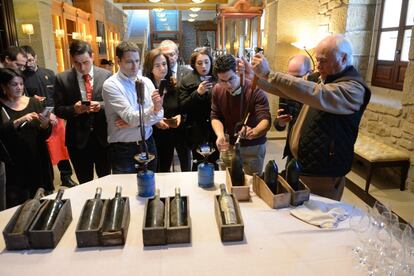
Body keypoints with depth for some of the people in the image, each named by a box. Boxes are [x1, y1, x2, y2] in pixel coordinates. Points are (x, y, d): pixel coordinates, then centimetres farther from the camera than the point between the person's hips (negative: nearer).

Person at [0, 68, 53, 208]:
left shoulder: (33, 102, 3)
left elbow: (44, 136, 3)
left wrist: (45, 125, -17)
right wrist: (18, 121, -26)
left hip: (38, 160, 2)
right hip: (13, 164, -1)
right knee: (17, 204, 1)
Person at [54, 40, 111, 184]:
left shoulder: (106, 75, -3)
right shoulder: (62, 79, -2)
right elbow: (58, 110, -1)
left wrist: (101, 106, -20)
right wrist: (73, 109, -21)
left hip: (103, 137, 0)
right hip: (78, 138, 0)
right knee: (84, 183, 16)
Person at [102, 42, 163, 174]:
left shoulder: (146, 82, 4)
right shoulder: (110, 85, -11)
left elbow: (159, 115, -3)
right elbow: (130, 116, -21)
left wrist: (133, 121, -15)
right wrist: (153, 109, -37)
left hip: (148, 144, 5)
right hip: (123, 149, -4)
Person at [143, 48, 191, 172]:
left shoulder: (175, 85, -2)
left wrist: (180, 116, -12)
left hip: (179, 133, 2)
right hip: (160, 137, -2)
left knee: (187, 169, 13)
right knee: (163, 171, 15)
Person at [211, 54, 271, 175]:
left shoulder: (256, 90, -21)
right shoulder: (217, 90, -6)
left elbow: (266, 121, -28)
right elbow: (215, 116, 0)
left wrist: (254, 132, -50)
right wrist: (220, 135, -20)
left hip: (253, 147, -3)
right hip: (228, 145, 4)